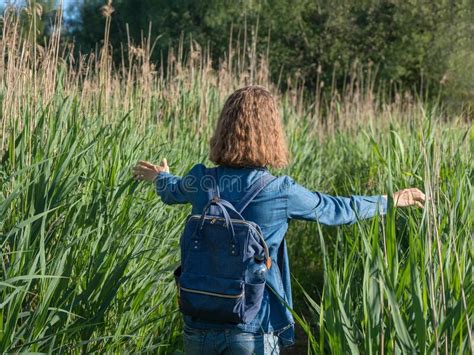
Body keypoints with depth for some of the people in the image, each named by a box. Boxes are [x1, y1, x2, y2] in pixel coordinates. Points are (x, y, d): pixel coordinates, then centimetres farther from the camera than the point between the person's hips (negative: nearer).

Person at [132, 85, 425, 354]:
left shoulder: (200, 180, -4)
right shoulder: (280, 192, -12)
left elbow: (172, 192, 20)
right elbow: (337, 209, 3)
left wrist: (160, 177, 45)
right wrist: (389, 201, 20)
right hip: (252, 331, -3)